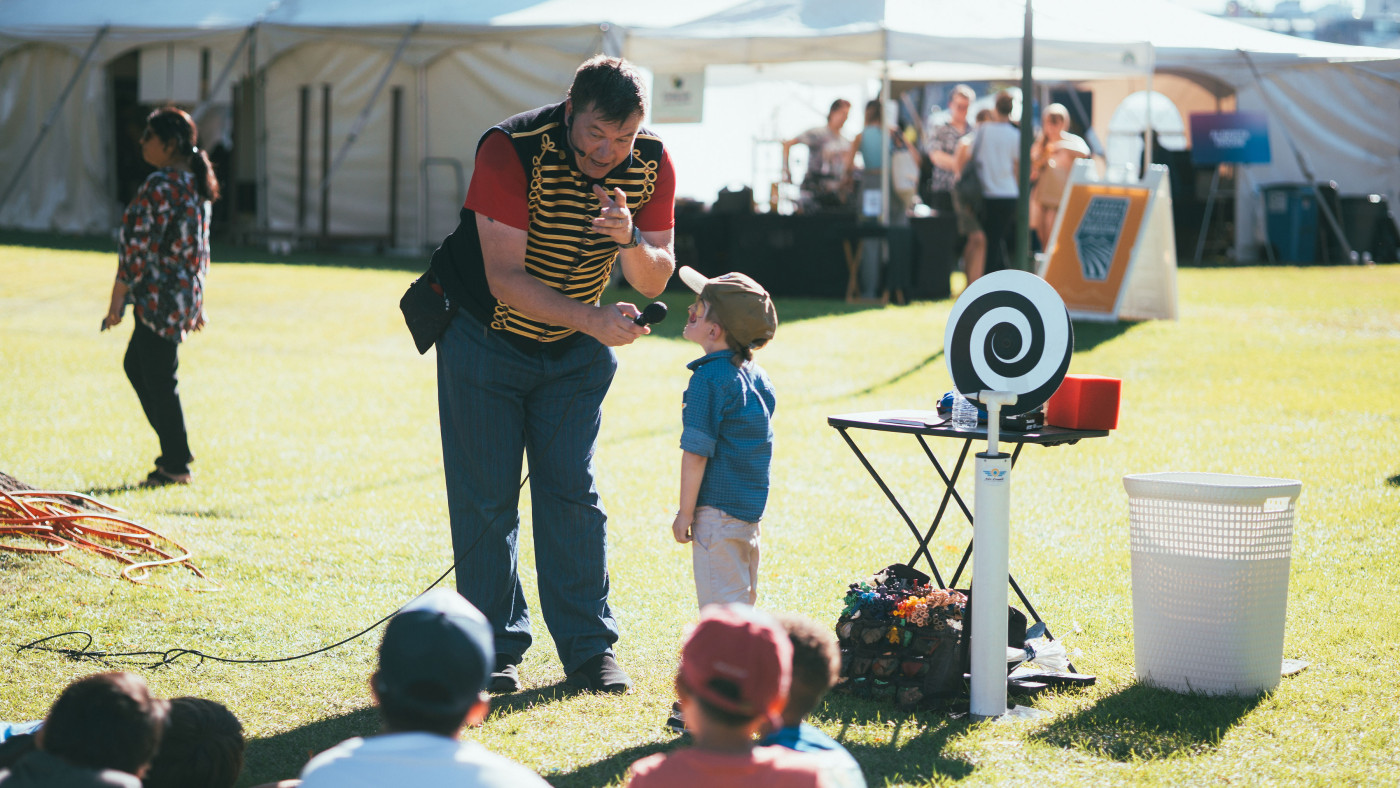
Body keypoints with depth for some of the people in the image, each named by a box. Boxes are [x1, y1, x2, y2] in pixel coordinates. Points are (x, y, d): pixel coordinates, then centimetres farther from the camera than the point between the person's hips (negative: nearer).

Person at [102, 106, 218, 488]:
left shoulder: (159, 187, -19)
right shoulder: (196, 184, 10)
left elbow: (138, 246, -19)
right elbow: (201, 249, 16)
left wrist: (118, 299, -15)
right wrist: (197, 302, 23)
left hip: (158, 296, -9)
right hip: (186, 295, 9)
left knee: (160, 380, 1)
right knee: (136, 367, 20)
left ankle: (176, 464, 10)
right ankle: (176, 451, 23)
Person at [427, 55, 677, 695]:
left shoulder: (650, 164, -14)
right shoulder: (511, 150, -28)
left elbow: (655, 281, -10)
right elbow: (505, 278, -30)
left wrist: (630, 239, -32)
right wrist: (593, 319, -40)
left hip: (573, 352, 3)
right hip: (484, 336, -3)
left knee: (573, 494, 3)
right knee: (487, 497, -1)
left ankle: (588, 648, 8)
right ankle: (495, 648, 6)